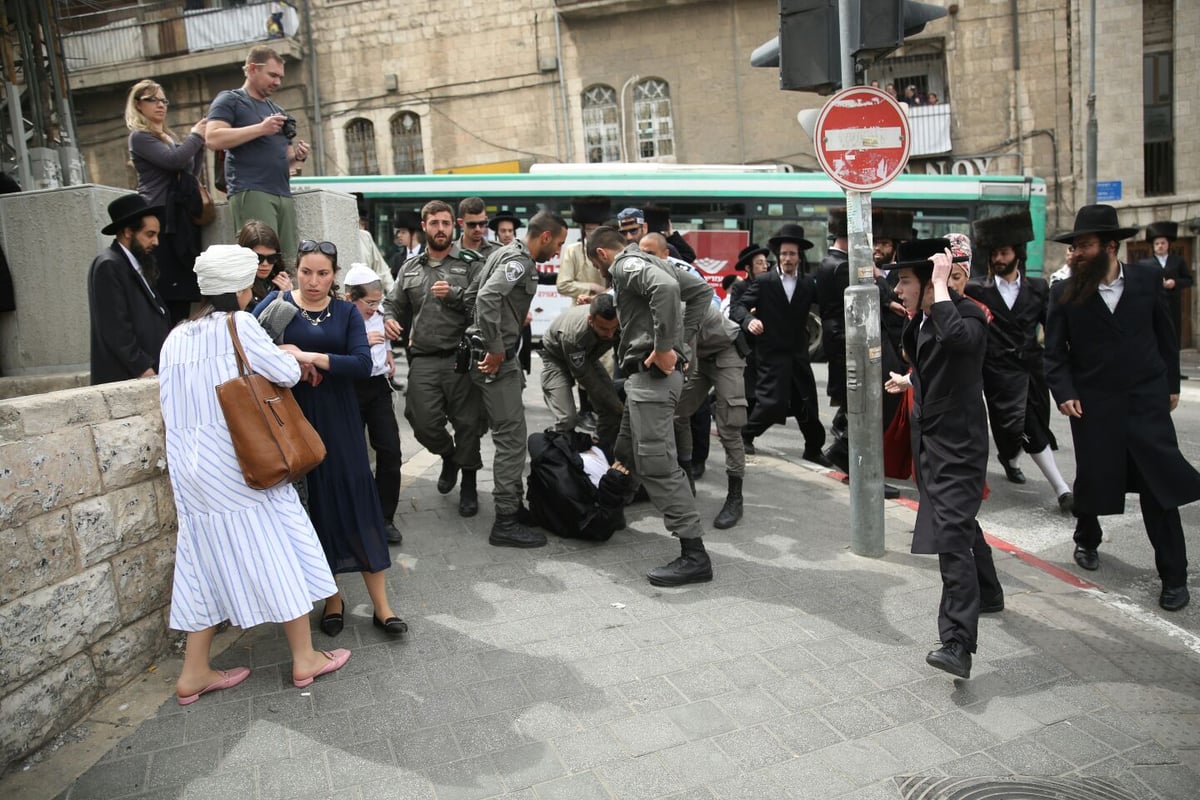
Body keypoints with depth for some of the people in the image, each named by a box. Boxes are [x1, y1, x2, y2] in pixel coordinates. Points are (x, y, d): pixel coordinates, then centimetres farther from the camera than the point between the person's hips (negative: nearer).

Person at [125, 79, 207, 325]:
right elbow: (173, 160, -15)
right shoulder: (140, 136, 0)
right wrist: (195, 136, -1)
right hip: (160, 221, -7)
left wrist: (200, 142, 12)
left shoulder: (168, 136, 23)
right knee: (166, 288, -13)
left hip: (180, 217, 7)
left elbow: (191, 171, 24)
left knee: (183, 286, 2)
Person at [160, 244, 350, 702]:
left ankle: (194, 673, 20)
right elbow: (286, 374, -12)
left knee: (209, 561, 14)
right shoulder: (238, 324, -10)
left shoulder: (176, 337, 10)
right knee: (278, 550, 4)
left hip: (190, 469, 7)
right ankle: (305, 659, 14)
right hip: (241, 465, -7)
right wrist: (290, 355, 9)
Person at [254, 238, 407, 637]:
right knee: (312, 506, 6)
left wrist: (312, 356, -19)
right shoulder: (278, 302, 2)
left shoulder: (347, 312, 4)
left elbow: (363, 364, -11)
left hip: (339, 420, 1)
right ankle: (332, 596, 23)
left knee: (357, 500, -1)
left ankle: (380, 604, 7)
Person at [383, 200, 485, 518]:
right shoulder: (410, 268, 16)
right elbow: (393, 304, 20)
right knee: (424, 423, -2)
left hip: (461, 358, -3)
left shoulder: (471, 264, 3)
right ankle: (448, 456, 31)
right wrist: (389, 319, -1)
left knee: (467, 423, 2)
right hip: (423, 360, 3)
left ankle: (469, 484, 21)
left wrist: (454, 295, -18)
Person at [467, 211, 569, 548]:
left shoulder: (505, 253, 15)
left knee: (508, 434, 17)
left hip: (496, 355, 10)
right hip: (497, 359, -10)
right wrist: (495, 348, -24)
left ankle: (511, 503, 27)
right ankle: (506, 522, -1)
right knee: (512, 438, -6)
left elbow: (471, 295, 21)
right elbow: (487, 297, -30)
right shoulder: (520, 261, -15)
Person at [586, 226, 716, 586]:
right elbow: (702, 290, 19)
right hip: (647, 376, 10)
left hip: (652, 374, -10)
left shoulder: (625, 264, -6)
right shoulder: (649, 262, 22)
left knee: (657, 462, -12)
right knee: (627, 453, 19)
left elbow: (665, 287, -27)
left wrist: (664, 347, -22)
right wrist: (681, 340, 12)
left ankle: (694, 554, -11)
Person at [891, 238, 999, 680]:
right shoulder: (920, 319, 9)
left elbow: (954, 336, -42)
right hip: (929, 437, 10)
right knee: (960, 521, 24)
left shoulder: (968, 314, -17)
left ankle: (957, 644, -19)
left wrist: (941, 282, -33)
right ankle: (987, 592, 45)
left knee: (952, 535, -17)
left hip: (958, 443, -10)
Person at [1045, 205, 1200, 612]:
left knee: (1160, 486, 0)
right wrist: (1064, 392, -13)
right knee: (1092, 480, 10)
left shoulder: (1147, 279, 0)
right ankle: (1087, 540, 40)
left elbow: (1165, 335, 9)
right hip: (1094, 405, 0)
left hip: (1147, 400, 0)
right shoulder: (1064, 293, -4)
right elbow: (1055, 352, -2)